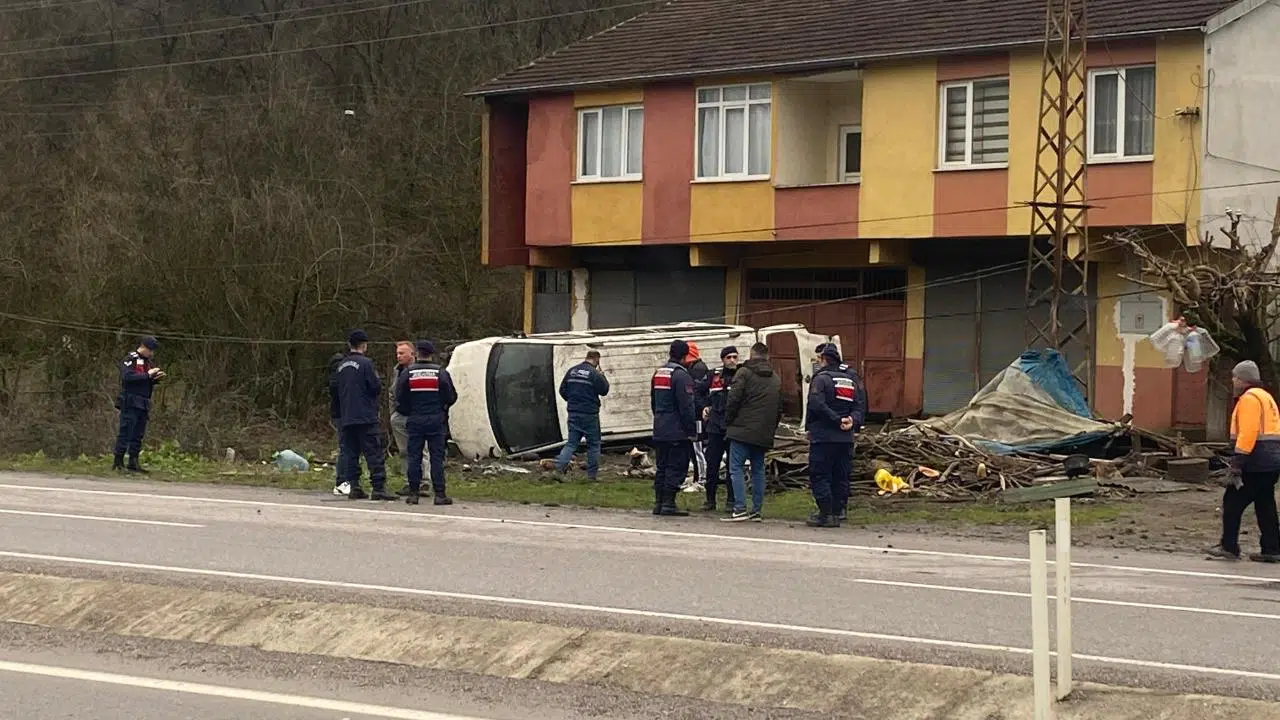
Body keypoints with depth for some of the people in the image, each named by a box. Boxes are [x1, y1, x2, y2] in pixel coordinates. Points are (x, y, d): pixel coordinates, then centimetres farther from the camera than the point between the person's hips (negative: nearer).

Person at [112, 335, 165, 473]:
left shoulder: (149, 362, 18)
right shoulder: (131, 359, -6)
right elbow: (127, 377, -21)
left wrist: (156, 378, 2)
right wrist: (147, 375, -20)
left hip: (143, 404, 8)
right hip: (130, 402, -8)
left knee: (138, 434, 7)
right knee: (126, 432, -8)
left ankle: (133, 462, 11)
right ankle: (118, 461, -5)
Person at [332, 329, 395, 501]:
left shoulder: (341, 365, 11)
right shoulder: (365, 363, -10)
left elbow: (335, 388, 16)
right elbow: (376, 387, -13)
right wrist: (378, 381, 8)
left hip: (346, 418, 7)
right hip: (366, 416, -7)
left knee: (350, 453, 9)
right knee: (374, 454, -6)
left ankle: (354, 487, 6)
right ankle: (378, 487, -12)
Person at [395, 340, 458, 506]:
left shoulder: (407, 373, -1)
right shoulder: (441, 373, -4)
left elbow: (400, 399, -1)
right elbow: (451, 397, -1)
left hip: (415, 421, 1)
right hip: (436, 421, -1)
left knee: (414, 457, 6)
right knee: (437, 457, 1)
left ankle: (413, 493, 4)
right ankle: (439, 494, -2)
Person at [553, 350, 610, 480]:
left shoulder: (572, 371, 6)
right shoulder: (594, 374, -14)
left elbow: (562, 390, 10)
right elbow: (604, 391, -6)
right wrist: (602, 376, 8)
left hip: (573, 413, 5)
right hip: (589, 415, -5)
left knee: (571, 442, 9)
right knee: (593, 444, 8)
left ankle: (559, 465, -10)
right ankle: (592, 473, 11)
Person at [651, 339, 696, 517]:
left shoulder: (658, 373, 13)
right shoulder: (681, 375, -14)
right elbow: (686, 406, -17)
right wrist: (691, 430, -13)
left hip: (659, 431, 8)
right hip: (677, 432, -8)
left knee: (662, 467, 13)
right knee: (676, 468, -4)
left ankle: (658, 502, 14)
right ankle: (669, 504, -7)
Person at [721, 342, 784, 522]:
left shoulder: (744, 373, -5)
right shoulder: (776, 378, 15)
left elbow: (733, 400, -10)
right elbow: (779, 408, 18)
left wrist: (728, 423, 2)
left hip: (743, 430, -6)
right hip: (764, 434, 6)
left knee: (736, 468, -6)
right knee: (758, 470, 12)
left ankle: (740, 509, -15)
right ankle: (757, 510, 11)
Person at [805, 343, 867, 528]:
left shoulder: (821, 378, -8)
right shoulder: (853, 378, 12)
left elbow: (817, 404, -20)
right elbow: (861, 405, 8)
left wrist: (837, 420, -16)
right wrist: (853, 420, -5)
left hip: (823, 436, -6)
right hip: (846, 437, 6)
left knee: (819, 475, -1)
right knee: (841, 476, 13)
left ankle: (826, 514, -7)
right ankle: (838, 511, 15)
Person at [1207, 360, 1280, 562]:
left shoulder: (1249, 399, -11)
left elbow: (1247, 433, -20)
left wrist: (1237, 462, -22)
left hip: (1256, 461, -10)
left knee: (1232, 502, -2)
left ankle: (1229, 547, -1)